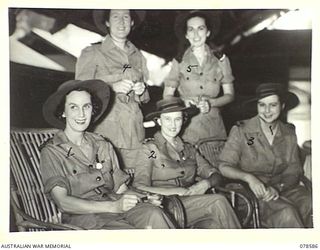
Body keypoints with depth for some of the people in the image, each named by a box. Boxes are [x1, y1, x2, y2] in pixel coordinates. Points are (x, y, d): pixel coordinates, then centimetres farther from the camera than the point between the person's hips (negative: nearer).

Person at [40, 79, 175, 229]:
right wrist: (113, 206, -20)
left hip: (118, 210, 5)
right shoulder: (51, 152, 2)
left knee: (153, 213, -28)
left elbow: (121, 189, 15)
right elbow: (63, 202, -10)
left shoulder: (103, 146, 17)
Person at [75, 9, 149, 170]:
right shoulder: (91, 54, 1)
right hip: (105, 131, -4)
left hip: (134, 133, 4)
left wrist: (141, 91, -1)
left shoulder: (137, 56, 16)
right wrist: (112, 87, -15)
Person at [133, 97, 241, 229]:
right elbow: (139, 188, -10)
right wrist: (183, 191, -15)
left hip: (193, 206, 5)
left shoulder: (188, 149, 19)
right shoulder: (149, 149, 1)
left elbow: (215, 175, 15)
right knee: (218, 201, -24)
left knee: (214, 222, -29)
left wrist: (205, 183, -10)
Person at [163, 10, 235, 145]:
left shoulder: (220, 60, 3)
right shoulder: (179, 61, 1)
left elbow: (229, 95, 8)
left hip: (213, 125, 1)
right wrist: (183, 101, -15)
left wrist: (210, 102, -10)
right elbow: (167, 96, 4)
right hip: (187, 126, -1)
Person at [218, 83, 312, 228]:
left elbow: (294, 171, 4)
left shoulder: (289, 133, 8)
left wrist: (277, 187, -16)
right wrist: (249, 177, -25)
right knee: (287, 212, -30)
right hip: (252, 191, -4)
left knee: (309, 204, -25)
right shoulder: (240, 131, -4)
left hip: (283, 188, 4)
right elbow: (224, 167, -6)